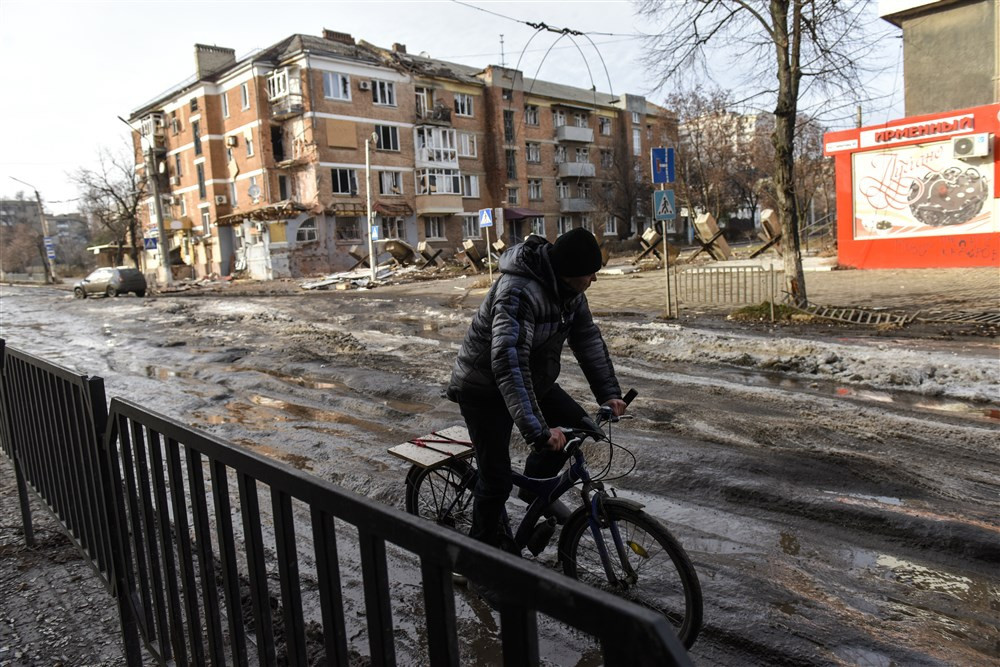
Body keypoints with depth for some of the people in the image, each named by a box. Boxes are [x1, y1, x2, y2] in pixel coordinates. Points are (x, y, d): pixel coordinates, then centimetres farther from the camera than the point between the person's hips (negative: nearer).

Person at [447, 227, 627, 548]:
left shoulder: (568, 287, -8)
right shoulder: (518, 293, -36)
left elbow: (588, 338, -1)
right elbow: (508, 363, -44)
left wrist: (609, 392, -10)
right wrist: (537, 429, -49)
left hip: (532, 378, 8)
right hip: (485, 389, -8)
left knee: (577, 426, 0)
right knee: (497, 479, -5)